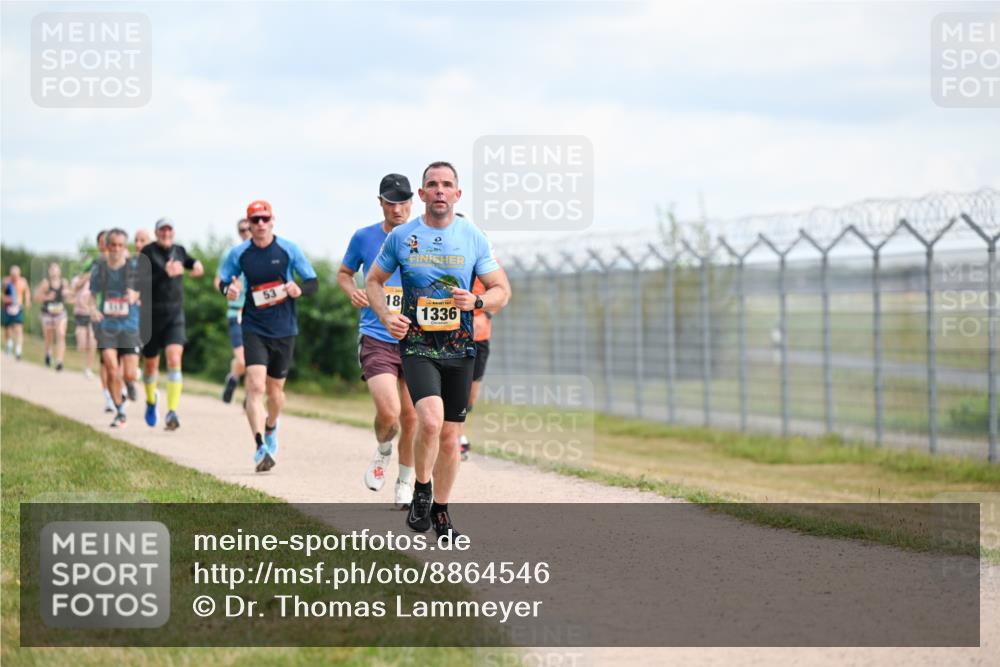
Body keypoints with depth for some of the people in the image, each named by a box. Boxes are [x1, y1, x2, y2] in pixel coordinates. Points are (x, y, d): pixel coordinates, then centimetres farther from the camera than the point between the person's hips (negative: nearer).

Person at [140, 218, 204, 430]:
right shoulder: (148, 252, -7)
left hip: (175, 316, 1)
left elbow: (190, 262, 27)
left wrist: (197, 265, 4)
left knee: (174, 359, -17)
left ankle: (172, 412, -21)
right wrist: (165, 274, -31)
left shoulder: (179, 251, 6)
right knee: (151, 364, 13)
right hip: (152, 316, -1)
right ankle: (151, 401, 43)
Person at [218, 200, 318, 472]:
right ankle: (260, 446, -24)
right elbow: (222, 281, 11)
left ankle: (271, 429, 44)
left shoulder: (289, 250, -3)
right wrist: (229, 289, -13)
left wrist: (299, 290, -20)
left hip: (284, 330, 1)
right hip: (254, 329, -1)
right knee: (255, 386, -18)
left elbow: (313, 283, 2)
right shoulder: (239, 254, -1)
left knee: (275, 389, 12)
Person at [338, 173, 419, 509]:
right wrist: (352, 291, -4)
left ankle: (405, 485, 24)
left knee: (411, 416, 5)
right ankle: (382, 451, 17)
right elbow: (343, 272, 18)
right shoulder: (364, 237, 2)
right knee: (388, 412, -18)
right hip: (376, 339, -2)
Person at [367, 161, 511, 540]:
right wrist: (386, 316, -5)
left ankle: (440, 510, 26)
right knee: (431, 419, -25)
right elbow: (374, 281, 14)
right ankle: (422, 489, -2)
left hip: (459, 349, 2)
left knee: (450, 437, 8)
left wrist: (477, 302, -15)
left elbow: (502, 291, 7)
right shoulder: (401, 237, 0)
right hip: (417, 346, -2)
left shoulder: (473, 238, 2)